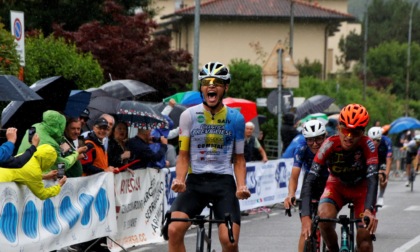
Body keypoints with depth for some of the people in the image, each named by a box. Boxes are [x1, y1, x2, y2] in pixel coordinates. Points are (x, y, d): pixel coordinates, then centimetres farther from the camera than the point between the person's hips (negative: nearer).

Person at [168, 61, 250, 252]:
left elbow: (239, 159, 10)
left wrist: (241, 186, -7)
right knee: (174, 230, -22)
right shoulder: (189, 115, 2)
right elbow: (183, 156, 5)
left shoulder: (235, 118, 4)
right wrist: (179, 180, -14)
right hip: (195, 181, 0)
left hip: (224, 182, 0)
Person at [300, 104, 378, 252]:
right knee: (324, 218, -30)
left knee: (364, 239, -14)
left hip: (361, 188, 0)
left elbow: (372, 180, -38)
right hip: (337, 186, 0)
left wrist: (368, 210, -57)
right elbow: (309, 181, -34)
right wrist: (305, 216, -47)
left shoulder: (367, 145, -30)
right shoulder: (330, 145, -30)